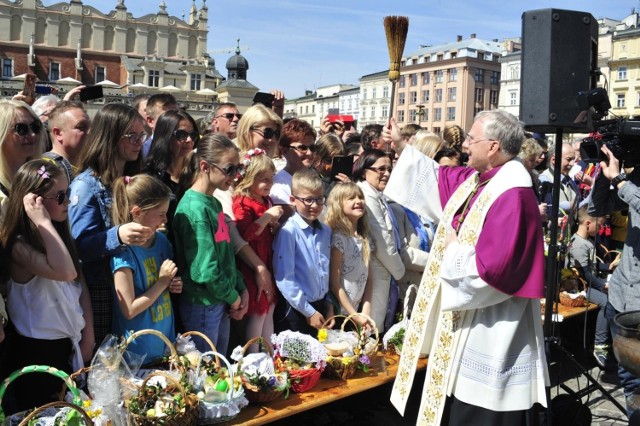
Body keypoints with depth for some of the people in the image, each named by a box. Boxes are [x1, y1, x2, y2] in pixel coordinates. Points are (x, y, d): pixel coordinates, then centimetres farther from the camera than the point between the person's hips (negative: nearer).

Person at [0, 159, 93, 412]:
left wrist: (88, 335, 3)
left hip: (69, 344, 7)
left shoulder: (59, 234, 4)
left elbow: (80, 285, 7)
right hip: (37, 351, -7)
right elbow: (66, 272, -38)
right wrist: (43, 222, -33)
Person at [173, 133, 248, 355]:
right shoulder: (195, 208, -21)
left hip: (222, 303, 8)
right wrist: (233, 297, -10)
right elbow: (205, 270, -24)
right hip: (202, 306, -8)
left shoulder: (214, 203, 6)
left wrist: (241, 291, 2)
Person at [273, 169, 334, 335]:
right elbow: (284, 279, -17)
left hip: (320, 308, 6)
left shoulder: (326, 231, 6)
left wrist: (328, 304, 8)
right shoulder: (289, 231, -14)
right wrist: (309, 312, -12)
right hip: (295, 312, -6)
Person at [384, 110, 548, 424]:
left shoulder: (511, 195, -26)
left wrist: (454, 248, -15)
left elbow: (491, 267, -32)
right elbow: (439, 177, 25)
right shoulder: (477, 179, 4)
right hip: (467, 321, 10)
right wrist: (401, 146, 23)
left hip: (491, 334, -10)